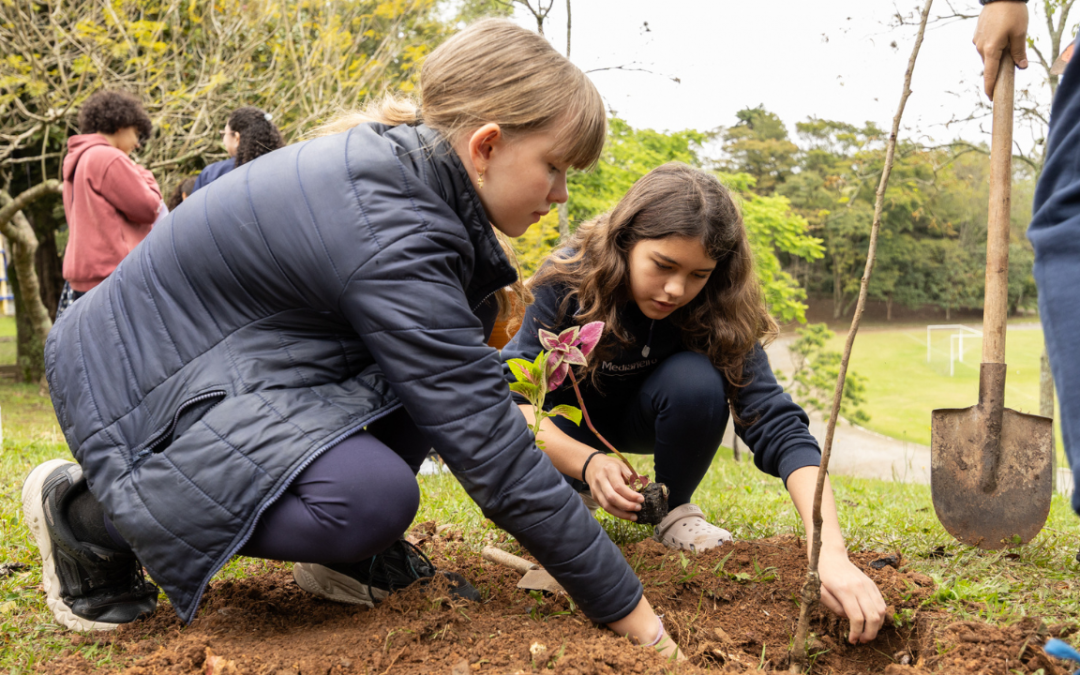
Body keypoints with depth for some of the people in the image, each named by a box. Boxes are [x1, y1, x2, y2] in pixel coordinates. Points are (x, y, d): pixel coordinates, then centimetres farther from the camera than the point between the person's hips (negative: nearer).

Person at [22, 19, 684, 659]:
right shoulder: (388, 235, -31)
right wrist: (625, 606, -22)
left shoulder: (399, 164, -2)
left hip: (241, 349, 9)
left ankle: (351, 556, 5)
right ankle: (85, 509, -10)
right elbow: (489, 448, -30)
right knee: (372, 499, -30)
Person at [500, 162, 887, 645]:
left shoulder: (717, 314, -29)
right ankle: (570, 495, 5)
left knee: (696, 382, -33)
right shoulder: (568, 280, -31)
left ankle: (675, 509, -6)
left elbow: (777, 427, -37)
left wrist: (831, 552, -51)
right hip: (562, 422, 0)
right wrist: (587, 463, -47)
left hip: (637, 415, 0)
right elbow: (513, 397, -28)